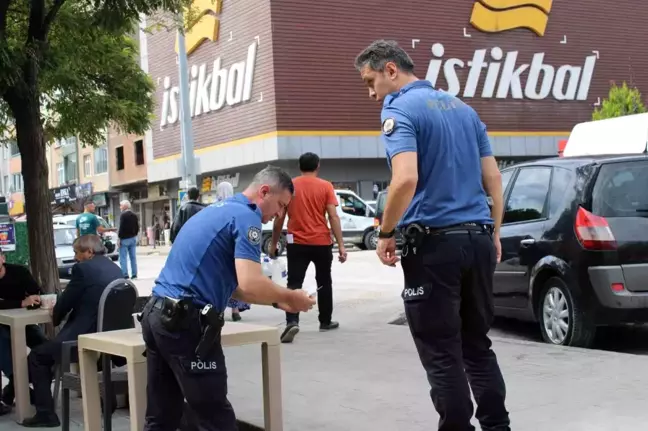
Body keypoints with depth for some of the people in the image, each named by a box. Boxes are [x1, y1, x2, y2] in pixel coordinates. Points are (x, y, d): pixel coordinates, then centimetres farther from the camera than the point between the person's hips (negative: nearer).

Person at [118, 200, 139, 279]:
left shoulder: (123, 215, -13)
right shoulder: (134, 215, 11)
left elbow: (121, 228, -17)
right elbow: (137, 227, 14)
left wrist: (119, 238, -13)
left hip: (125, 239, -8)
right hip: (133, 238, 8)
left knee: (123, 258, -5)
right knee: (133, 257, 9)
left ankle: (125, 274, -8)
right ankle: (134, 274, 10)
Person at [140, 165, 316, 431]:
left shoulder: (216, 210, 22)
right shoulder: (246, 217, -8)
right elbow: (250, 284, -21)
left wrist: (277, 301, 19)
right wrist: (289, 297, -4)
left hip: (156, 315, 10)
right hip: (186, 321, -9)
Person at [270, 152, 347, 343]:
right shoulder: (325, 186, -2)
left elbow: (279, 218, 3)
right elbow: (333, 216, -8)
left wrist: (274, 244, 12)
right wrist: (341, 245, -6)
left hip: (297, 243, 0)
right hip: (321, 242, 0)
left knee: (294, 284, -3)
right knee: (324, 282, 17)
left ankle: (292, 322, -23)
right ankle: (326, 322, 28)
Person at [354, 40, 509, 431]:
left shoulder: (399, 109, -7)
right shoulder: (463, 108, 17)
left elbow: (406, 180, -22)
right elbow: (494, 178, 16)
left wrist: (385, 233, -9)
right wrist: (494, 233, 21)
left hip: (433, 241, -7)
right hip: (478, 238, 8)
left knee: (442, 355, 1)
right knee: (478, 345, 16)